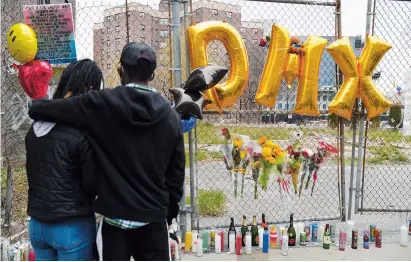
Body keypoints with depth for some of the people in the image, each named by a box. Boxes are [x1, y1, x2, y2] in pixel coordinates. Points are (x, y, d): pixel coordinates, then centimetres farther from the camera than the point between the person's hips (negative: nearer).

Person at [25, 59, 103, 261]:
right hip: (72, 226, -6)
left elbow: (34, 172, 11)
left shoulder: (37, 126, 2)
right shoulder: (83, 130, -19)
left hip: (37, 223, 7)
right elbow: (92, 185, -13)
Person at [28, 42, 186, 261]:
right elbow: (176, 173, 4)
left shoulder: (101, 104, -10)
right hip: (154, 217, 3)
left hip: (116, 216, -2)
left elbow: (37, 109, -6)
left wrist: (41, 103, 18)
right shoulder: (171, 115, 0)